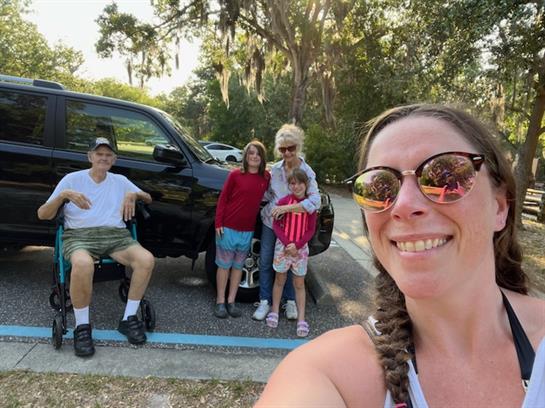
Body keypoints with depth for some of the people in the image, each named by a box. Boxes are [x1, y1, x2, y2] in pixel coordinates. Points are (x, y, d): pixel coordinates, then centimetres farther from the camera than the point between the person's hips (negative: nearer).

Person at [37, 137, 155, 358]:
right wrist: (64, 194, -12)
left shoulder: (120, 181, 19)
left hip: (116, 235, 3)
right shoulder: (72, 179, 10)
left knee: (146, 259, -26)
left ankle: (128, 318, -9)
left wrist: (134, 194, -1)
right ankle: (82, 327, -17)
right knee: (82, 264, -40)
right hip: (79, 235, -3)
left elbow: (148, 198, 22)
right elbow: (43, 215, 6)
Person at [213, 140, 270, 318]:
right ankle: (220, 302, 19)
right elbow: (223, 199, -5)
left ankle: (231, 301, 25)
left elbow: (266, 198, 12)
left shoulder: (266, 177, 1)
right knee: (224, 265, 7)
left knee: (238, 266, 13)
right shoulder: (235, 174, -8)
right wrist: (218, 223, -9)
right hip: (228, 228, -3)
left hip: (248, 230, 3)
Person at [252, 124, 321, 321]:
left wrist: (287, 208, -31)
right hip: (270, 222, 3)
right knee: (265, 262, 7)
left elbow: (315, 202, -25)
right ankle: (265, 301, 22)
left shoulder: (307, 172, -14)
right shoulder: (275, 169, -1)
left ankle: (290, 301, 31)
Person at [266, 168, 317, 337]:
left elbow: (311, 230, -3)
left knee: (299, 284, 9)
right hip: (283, 246, 0)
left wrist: (296, 245, -14)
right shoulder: (283, 201, -6)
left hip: (301, 248, 1)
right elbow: (276, 225, -5)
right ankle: (274, 312, 26)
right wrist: (287, 243, -15)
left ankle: (301, 319, 14)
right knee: (280, 280, 12)